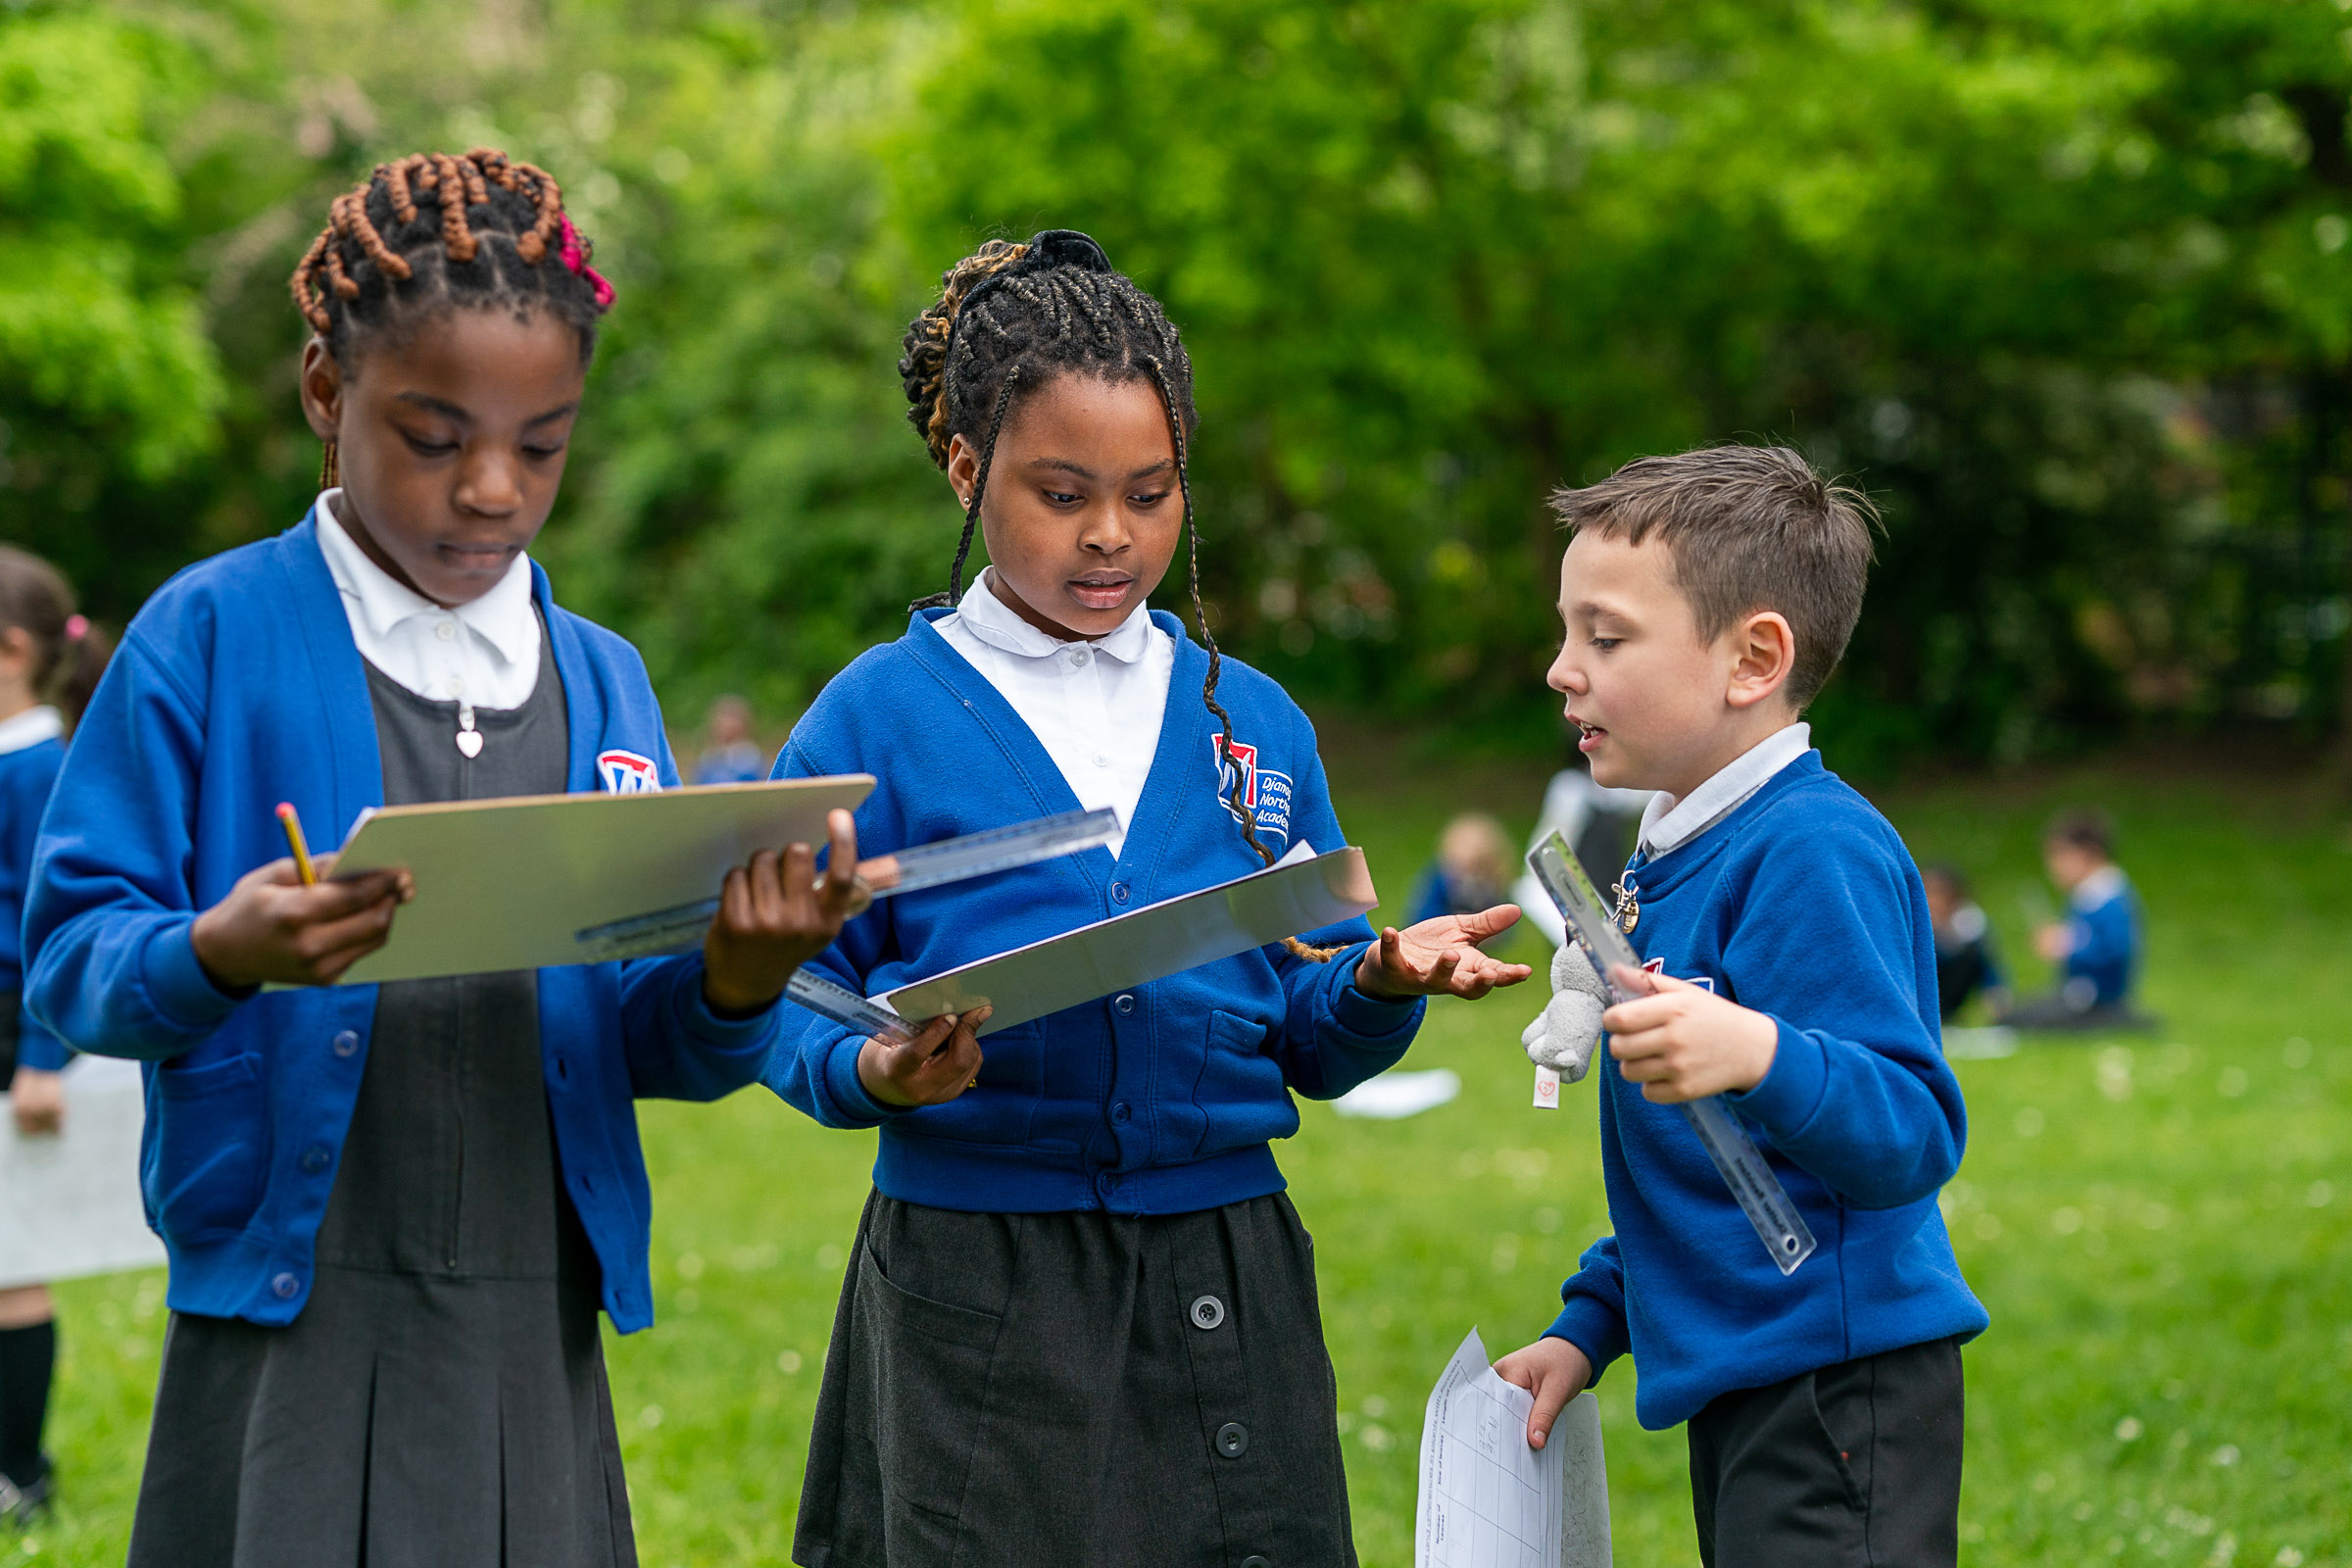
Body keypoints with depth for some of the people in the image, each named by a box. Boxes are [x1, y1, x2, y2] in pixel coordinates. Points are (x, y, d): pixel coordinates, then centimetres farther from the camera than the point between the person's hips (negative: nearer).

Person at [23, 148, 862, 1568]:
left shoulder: (602, 682, 10)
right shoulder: (210, 638, -2)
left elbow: (648, 1048, 9)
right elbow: (68, 956, -6)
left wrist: (734, 987, -12)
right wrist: (218, 957, -26)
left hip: (538, 1342, 4)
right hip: (289, 1336, -3)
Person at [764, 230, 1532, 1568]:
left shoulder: (1254, 724, 10)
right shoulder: (879, 723, -1)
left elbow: (1314, 1047, 9)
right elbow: (793, 1015, -2)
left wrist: (1382, 981, -12)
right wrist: (877, 1072, -23)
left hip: (1224, 1284, 3)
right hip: (972, 1291, -3)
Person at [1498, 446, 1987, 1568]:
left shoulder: (1815, 853, -16)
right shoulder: (1673, 856, 15)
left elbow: (1912, 1136, -24)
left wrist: (1759, 1057, -40)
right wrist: (1589, 1324, 23)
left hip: (1835, 1391, -10)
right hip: (1739, 1391, 10)